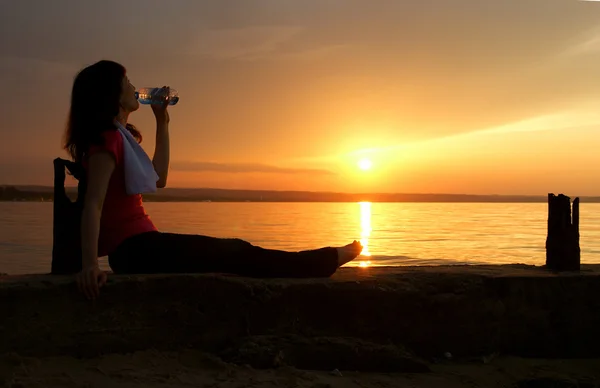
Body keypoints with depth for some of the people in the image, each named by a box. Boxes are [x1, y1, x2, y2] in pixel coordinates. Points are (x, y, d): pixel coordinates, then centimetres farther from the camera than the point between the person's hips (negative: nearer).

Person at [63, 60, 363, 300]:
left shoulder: (118, 137, 17)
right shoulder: (107, 139, -13)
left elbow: (158, 179, 22)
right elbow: (92, 205, -24)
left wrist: (162, 122, 21)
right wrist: (89, 264, -36)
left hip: (140, 245, 10)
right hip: (136, 249, -10)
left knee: (234, 250, 10)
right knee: (238, 254, -2)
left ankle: (328, 259, 17)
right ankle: (332, 258, 9)